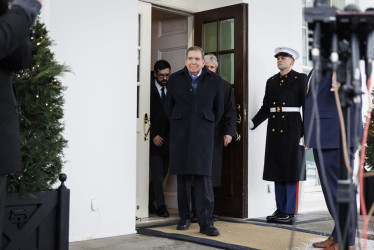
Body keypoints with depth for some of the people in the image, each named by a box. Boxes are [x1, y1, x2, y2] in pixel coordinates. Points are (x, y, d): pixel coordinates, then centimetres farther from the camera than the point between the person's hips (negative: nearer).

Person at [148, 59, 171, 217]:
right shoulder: (149, 90, -4)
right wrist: (154, 135, -10)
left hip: (168, 139, 4)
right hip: (155, 139, -4)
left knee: (162, 174, 6)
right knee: (157, 175, -3)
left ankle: (148, 202, 21)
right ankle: (160, 206, 8)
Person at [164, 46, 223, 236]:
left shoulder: (214, 80, 3)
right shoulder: (175, 79, 5)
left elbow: (218, 108, 12)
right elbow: (168, 106, 15)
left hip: (202, 133, -1)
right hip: (180, 134, 2)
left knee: (203, 176, -8)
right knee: (182, 177, 6)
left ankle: (206, 222, -4)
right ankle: (184, 217, 17)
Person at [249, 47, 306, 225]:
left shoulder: (300, 79, 1)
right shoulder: (271, 81, 16)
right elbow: (265, 108, 13)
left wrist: (306, 133, -10)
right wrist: (252, 123, -1)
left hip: (291, 129, -5)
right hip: (274, 130, 6)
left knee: (291, 170, -3)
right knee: (277, 171, 8)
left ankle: (290, 213, 1)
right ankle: (280, 210, 16)